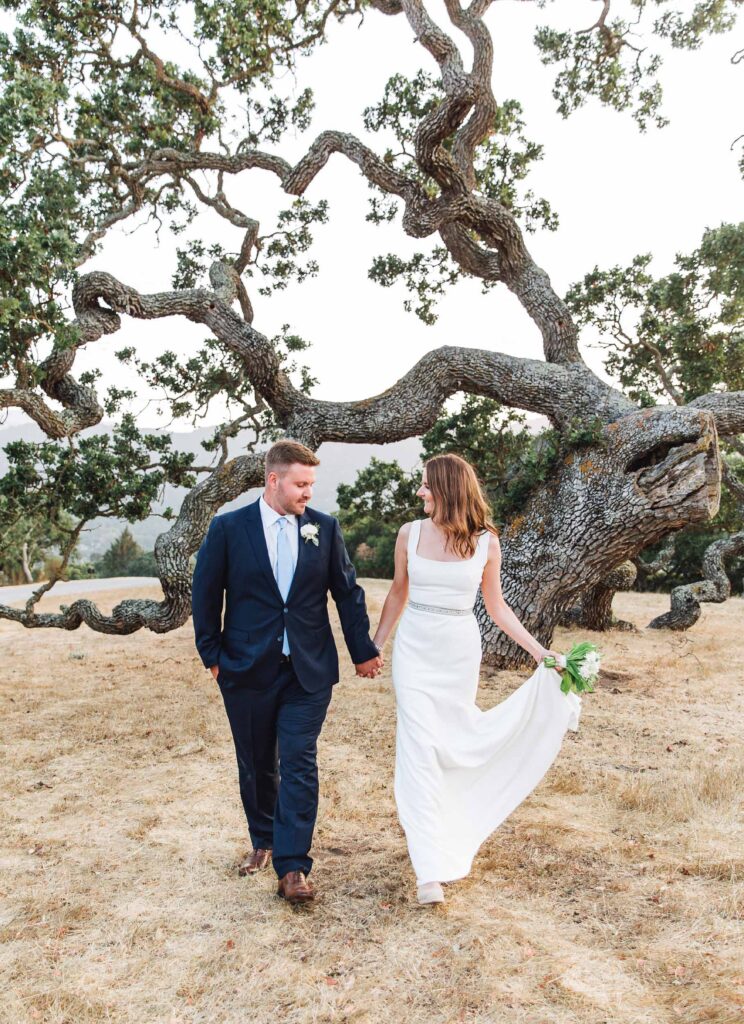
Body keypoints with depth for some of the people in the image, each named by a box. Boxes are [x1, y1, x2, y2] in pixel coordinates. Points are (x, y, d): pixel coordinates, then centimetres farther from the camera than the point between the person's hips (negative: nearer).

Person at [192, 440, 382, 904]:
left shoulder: (324, 527, -1)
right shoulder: (228, 528, -5)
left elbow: (348, 592, 5)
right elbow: (206, 595, 1)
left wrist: (363, 651, 7)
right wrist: (212, 654, 1)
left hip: (308, 671, 0)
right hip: (247, 670, 0)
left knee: (299, 765, -3)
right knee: (256, 765, 15)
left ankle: (293, 868, 5)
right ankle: (263, 841, 37)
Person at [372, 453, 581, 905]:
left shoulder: (486, 541, -5)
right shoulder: (411, 533, -2)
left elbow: (496, 604, 5)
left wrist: (538, 650, 0)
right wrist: (374, 646, 14)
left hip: (461, 651, 0)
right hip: (415, 648, 0)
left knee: (454, 744, 13)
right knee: (419, 750, -7)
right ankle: (431, 869, -3)